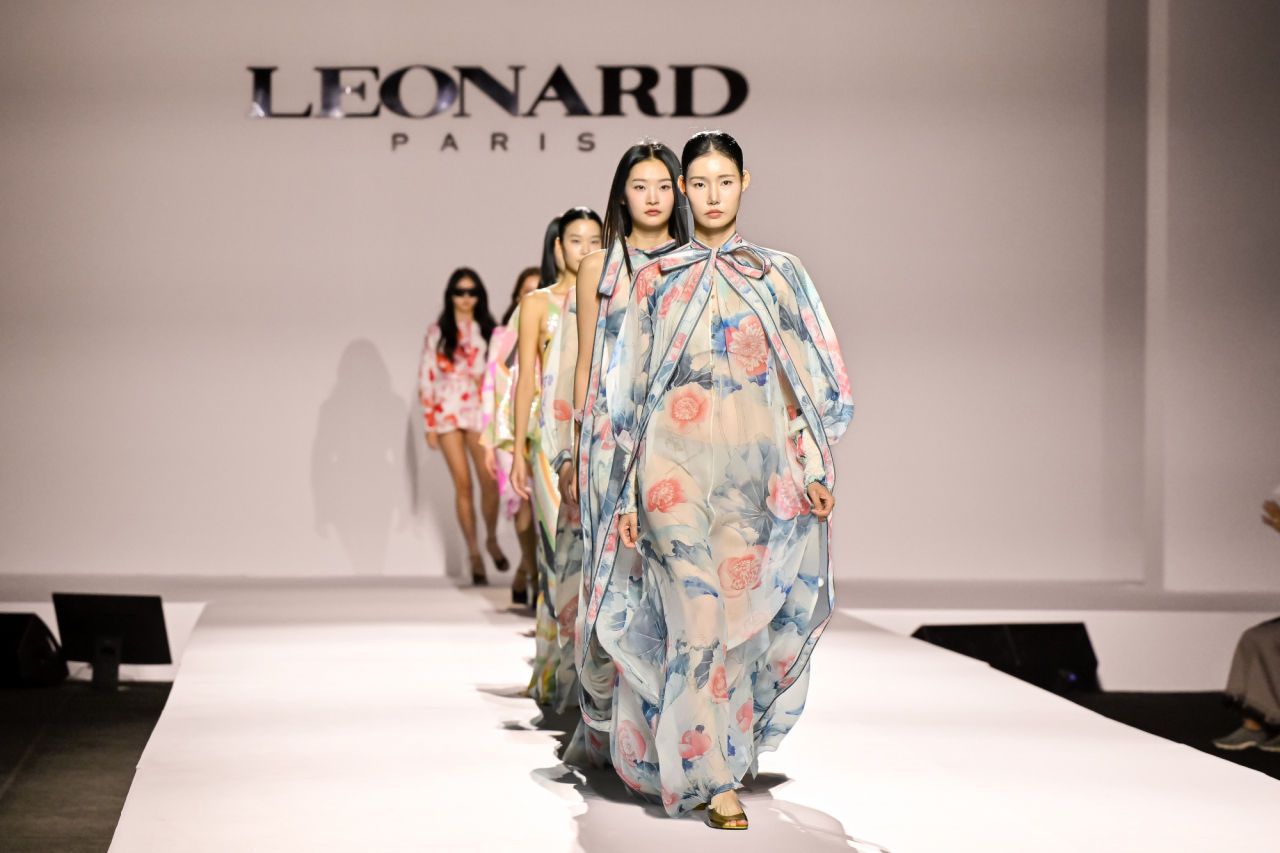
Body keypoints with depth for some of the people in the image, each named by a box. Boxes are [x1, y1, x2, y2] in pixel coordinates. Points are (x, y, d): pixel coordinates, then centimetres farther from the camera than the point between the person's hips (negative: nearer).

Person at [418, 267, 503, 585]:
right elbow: (426, 377, 5)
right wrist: (429, 423, 0)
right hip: (448, 412, -1)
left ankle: (492, 540, 19)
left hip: (481, 412, 1)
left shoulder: (488, 331, 9)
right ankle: (474, 554, 4)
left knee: (489, 482, -6)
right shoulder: (437, 332, 6)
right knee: (462, 484, -4)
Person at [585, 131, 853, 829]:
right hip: (678, 468, -1)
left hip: (755, 470, 2)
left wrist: (813, 465, 0)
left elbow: (809, 378, 9)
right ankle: (714, 776, -2)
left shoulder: (779, 274, 10)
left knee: (745, 609, 4)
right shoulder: (657, 279, 8)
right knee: (698, 614, -7)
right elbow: (633, 389, 7)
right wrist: (629, 489, 2)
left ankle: (726, 741, 23)